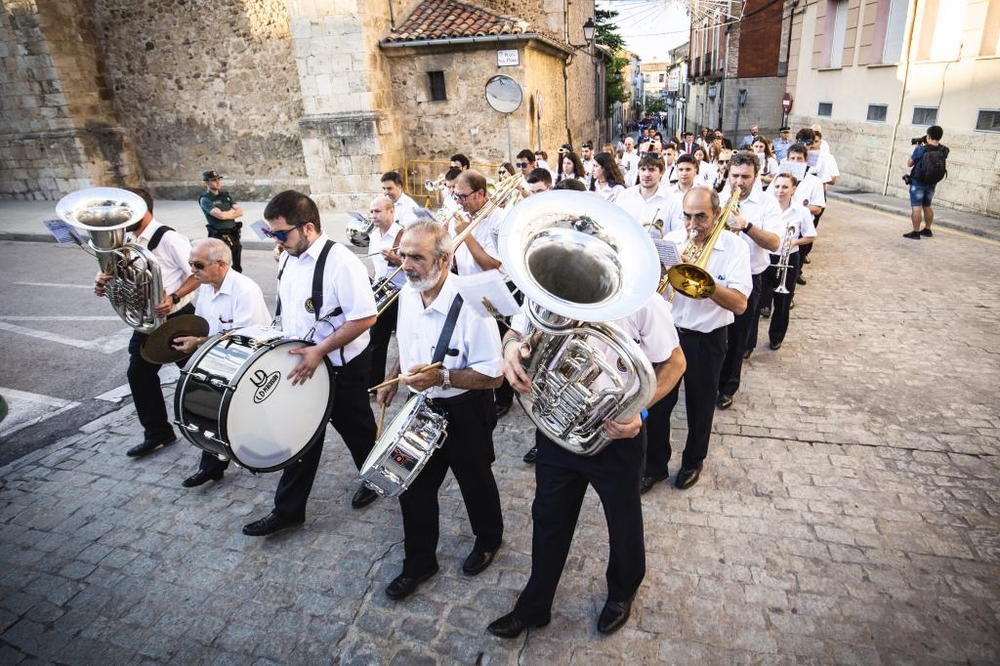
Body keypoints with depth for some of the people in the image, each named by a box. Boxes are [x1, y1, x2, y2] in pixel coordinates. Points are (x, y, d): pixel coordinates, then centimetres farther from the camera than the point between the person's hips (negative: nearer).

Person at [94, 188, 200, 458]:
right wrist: (104, 281, -6)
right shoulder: (126, 240, 5)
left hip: (177, 319, -8)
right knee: (139, 374, 12)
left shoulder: (168, 239, -19)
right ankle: (157, 432, 26)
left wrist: (174, 297, -31)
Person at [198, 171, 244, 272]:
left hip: (234, 234, 6)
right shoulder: (205, 199, -7)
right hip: (219, 236, -6)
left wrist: (225, 214, -11)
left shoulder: (226, 194, 11)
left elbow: (240, 211, 3)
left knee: (237, 267, 16)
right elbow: (220, 215, -20)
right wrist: (232, 211, -3)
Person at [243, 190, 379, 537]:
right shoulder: (288, 258, 2)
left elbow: (365, 317, -27)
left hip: (341, 367, -7)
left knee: (355, 430, 15)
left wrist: (319, 351, -27)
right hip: (302, 364, 7)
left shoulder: (340, 262, -24)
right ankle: (288, 509, 29)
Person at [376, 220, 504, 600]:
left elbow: (493, 375, -25)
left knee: (475, 482, 18)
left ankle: (488, 540, 49)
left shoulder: (470, 303, -28)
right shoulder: (407, 294, -4)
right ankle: (418, 563, 37)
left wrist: (442, 377, -34)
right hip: (420, 408, 6)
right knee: (413, 487, 13)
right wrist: (392, 379, 14)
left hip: (464, 412, -5)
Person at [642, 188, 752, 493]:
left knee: (700, 406, 15)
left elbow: (739, 304, -19)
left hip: (707, 339, -2)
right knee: (657, 402, 7)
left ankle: (693, 461, 39)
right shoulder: (671, 240, -1)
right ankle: (655, 465, 27)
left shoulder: (734, 247, -10)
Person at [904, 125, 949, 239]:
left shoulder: (921, 149, -17)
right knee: (927, 207, 18)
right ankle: (927, 230, 27)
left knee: (916, 207, -5)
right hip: (932, 183, 6)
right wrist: (926, 145, 14)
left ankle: (915, 232, -8)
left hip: (918, 182, -6)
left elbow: (909, 163, -5)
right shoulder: (944, 151, -2)